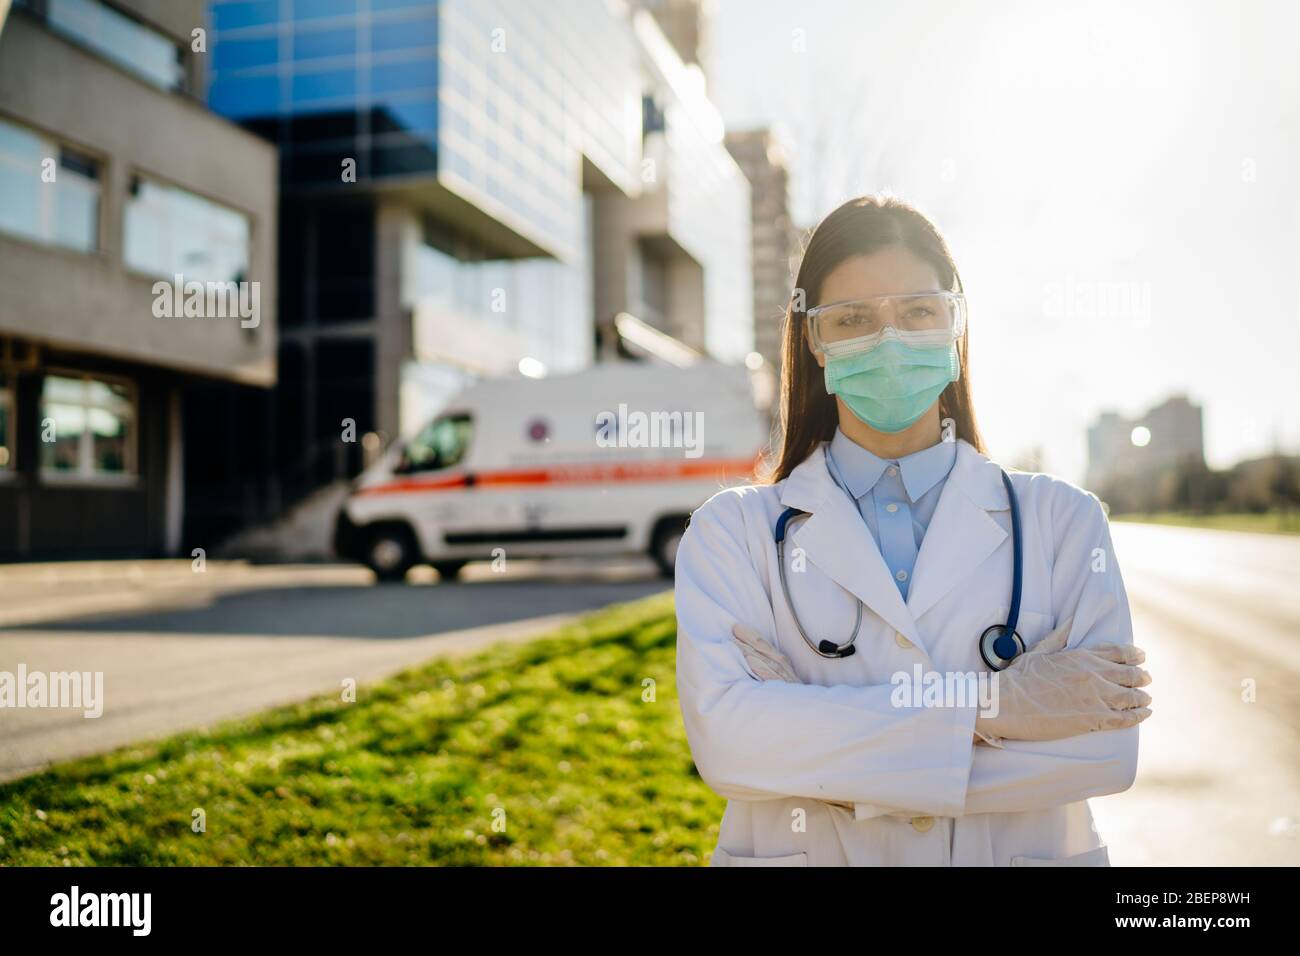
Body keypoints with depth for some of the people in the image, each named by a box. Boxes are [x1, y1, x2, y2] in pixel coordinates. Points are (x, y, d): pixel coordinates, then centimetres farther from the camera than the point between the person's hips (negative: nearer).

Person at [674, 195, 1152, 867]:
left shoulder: (1060, 519, 0)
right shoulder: (733, 531, -3)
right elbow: (723, 735, -16)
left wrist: (816, 746, -16)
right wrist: (990, 707, -19)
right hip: (802, 851, 1)